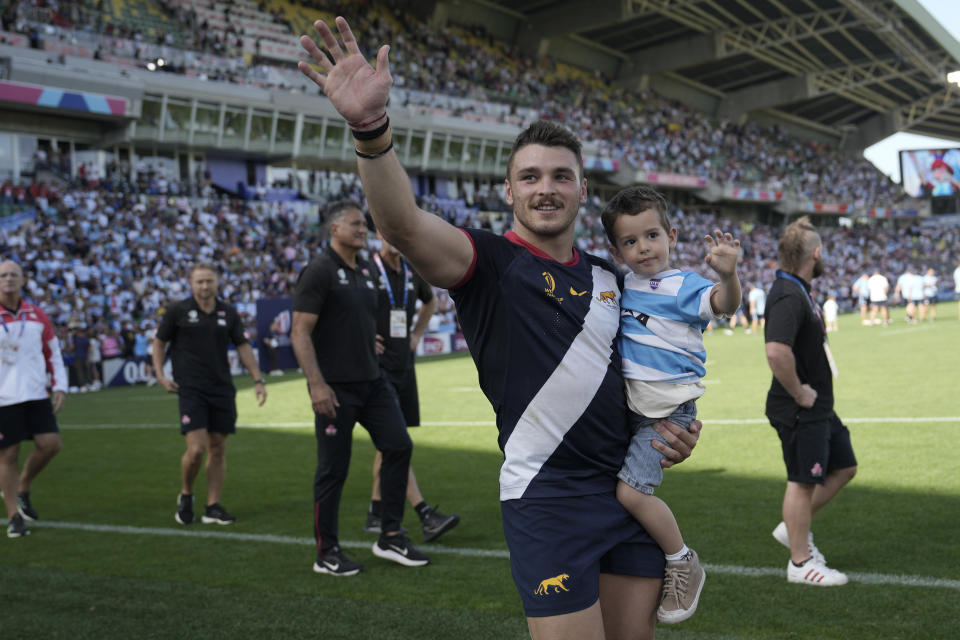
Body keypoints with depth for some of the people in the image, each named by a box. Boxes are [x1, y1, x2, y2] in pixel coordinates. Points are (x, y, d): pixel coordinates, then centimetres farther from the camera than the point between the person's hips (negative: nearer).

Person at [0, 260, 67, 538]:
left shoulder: (37, 316, 8)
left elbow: (53, 354, 15)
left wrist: (59, 387, 4)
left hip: (37, 394, 3)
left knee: (50, 443, -9)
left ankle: (22, 489, 17)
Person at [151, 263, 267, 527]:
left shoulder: (228, 312, 7)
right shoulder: (177, 311, -1)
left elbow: (243, 346, 12)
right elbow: (159, 341, 9)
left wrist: (258, 379, 4)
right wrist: (160, 374, -3)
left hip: (222, 389, 4)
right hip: (190, 389, -4)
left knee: (218, 448, 5)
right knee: (196, 449, -13)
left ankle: (213, 507, 12)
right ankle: (185, 496, 13)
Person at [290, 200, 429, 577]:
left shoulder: (368, 271, 13)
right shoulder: (319, 271, -11)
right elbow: (300, 332, -16)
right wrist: (317, 384, -22)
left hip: (372, 382, 8)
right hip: (335, 388, -7)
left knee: (399, 446, 1)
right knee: (333, 468, 0)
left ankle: (390, 538, 12)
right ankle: (327, 554, 12)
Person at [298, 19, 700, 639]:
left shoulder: (610, 278, 12)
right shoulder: (488, 261, -7)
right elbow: (403, 222, -28)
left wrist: (676, 429, 5)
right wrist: (371, 127, -44)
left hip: (630, 489, 6)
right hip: (548, 497, -6)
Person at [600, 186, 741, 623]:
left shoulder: (682, 286, -11)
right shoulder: (620, 287, 9)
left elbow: (723, 304, -31)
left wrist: (728, 275, -50)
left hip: (668, 410, -8)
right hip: (628, 405, 8)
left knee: (631, 489, -18)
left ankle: (684, 565, 2)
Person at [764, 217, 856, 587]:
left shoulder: (798, 291, 11)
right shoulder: (788, 297, -23)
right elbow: (776, 351, -38)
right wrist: (798, 393, -25)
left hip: (819, 406, 10)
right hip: (800, 411, -10)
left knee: (844, 467, 18)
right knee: (803, 482, 0)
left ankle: (794, 528, 28)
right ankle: (801, 562, 11)